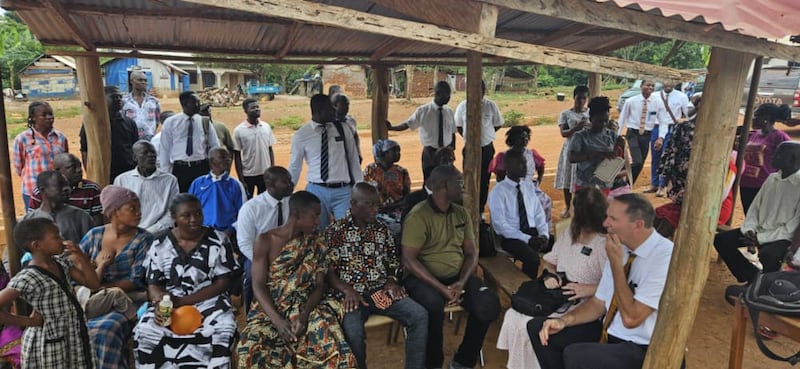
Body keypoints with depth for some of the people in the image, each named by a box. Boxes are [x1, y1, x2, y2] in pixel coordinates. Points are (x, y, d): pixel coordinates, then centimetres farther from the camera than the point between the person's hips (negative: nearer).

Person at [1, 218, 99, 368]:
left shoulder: (62, 262, 1)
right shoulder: (28, 278, -21)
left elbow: (93, 284, 1)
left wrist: (81, 256, -9)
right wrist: (29, 321, -16)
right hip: (49, 344, -6)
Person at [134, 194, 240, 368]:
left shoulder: (218, 242, -1)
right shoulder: (160, 244, 6)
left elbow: (223, 282, -5)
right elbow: (153, 285, 6)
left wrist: (183, 301, -15)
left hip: (209, 301, -2)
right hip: (169, 304, 2)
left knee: (222, 332, -31)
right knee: (144, 331, -26)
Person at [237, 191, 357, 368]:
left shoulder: (317, 245, 4)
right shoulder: (266, 241, -3)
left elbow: (319, 286, 0)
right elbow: (258, 286, -7)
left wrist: (304, 315, -19)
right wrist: (278, 320, -22)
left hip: (306, 308, 1)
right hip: (270, 309, -1)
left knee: (329, 340, -29)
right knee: (253, 348, -30)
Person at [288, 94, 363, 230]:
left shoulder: (344, 129, 0)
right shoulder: (301, 135, -3)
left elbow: (354, 161, 6)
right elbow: (294, 167, 5)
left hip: (343, 191, 0)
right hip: (316, 191, 0)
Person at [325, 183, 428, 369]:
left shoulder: (382, 230, 13)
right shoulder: (334, 231, 0)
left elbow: (394, 262, 20)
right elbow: (327, 271, -4)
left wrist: (392, 280, 0)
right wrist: (347, 290, -18)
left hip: (381, 290, 4)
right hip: (349, 294, -4)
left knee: (419, 315, -17)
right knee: (353, 331, -33)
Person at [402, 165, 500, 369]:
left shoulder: (461, 213, 7)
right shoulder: (418, 216, -13)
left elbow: (472, 252, 7)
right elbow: (408, 260, -17)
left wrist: (462, 282, -12)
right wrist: (442, 288, -23)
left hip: (457, 276, 5)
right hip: (423, 277, -5)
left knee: (488, 304, -19)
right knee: (434, 305, -36)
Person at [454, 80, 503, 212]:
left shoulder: (491, 106, -6)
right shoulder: (463, 106, -5)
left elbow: (498, 124, 7)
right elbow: (458, 126, 8)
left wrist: (484, 133, 4)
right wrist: (467, 136, 1)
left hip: (487, 148, 0)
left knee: (484, 181, 8)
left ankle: (480, 209, 22)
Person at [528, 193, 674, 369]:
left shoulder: (665, 256, -22)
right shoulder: (621, 248, 1)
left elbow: (630, 318, -25)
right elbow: (598, 303, 9)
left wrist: (616, 262, -21)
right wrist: (564, 320, -6)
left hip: (641, 349, -7)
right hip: (608, 332, 8)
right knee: (537, 327, 0)